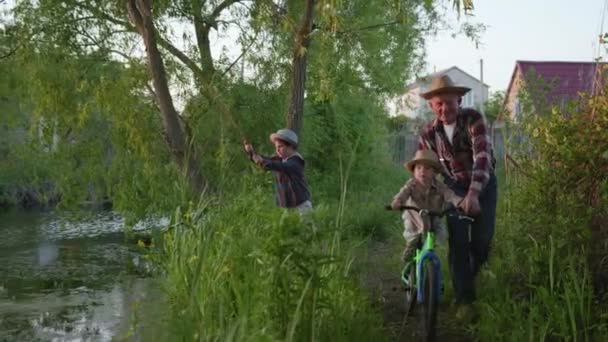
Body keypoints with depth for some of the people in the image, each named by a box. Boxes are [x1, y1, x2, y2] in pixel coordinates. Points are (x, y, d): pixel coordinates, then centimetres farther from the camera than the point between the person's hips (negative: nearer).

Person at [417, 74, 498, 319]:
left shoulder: (473, 119, -23)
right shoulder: (428, 133, -12)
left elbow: (482, 156, -35)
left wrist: (474, 194, -47)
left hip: (483, 185, -1)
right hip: (455, 187, 2)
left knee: (482, 240, -4)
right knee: (458, 243, -8)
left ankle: (469, 276, 28)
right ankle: (464, 298, 3)